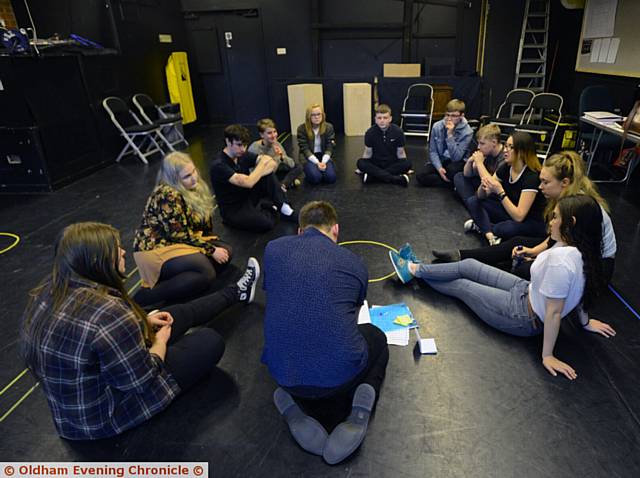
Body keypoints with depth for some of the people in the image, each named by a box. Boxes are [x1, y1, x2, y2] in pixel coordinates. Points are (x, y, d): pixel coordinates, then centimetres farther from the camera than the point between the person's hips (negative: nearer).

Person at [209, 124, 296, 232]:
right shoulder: (218, 166, -23)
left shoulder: (243, 155, -2)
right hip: (233, 210, -6)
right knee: (266, 223, -30)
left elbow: (273, 164, -9)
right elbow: (248, 182, -31)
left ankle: (284, 209, -9)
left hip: (249, 197, 6)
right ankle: (270, 209, 3)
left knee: (268, 174, -15)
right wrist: (262, 163, -17)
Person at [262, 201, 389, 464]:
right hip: (340, 372, -1)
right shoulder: (354, 262, 3)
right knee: (376, 338, 30)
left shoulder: (273, 249, 6)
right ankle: (361, 400, 4)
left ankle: (297, 403, 7)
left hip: (283, 372, 2)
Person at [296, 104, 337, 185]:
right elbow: (305, 149, -13)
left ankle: (321, 169, 13)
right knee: (315, 178, -27)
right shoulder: (301, 129, -12)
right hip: (308, 157, -2)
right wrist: (317, 162, -24)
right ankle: (309, 172, 9)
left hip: (324, 156, 2)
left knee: (331, 177, -21)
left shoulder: (329, 127, -6)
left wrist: (323, 162, -23)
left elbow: (329, 147, -7)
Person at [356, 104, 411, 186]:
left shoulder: (398, 131, -8)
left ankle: (372, 175, -30)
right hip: (375, 164, 0)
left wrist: (403, 169, -7)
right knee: (360, 163, -29)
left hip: (393, 164, 0)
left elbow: (400, 153, 0)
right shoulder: (370, 132, -7)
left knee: (407, 163, -29)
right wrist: (365, 167, -7)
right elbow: (368, 153, 2)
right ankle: (398, 179, -35)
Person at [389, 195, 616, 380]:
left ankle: (414, 271, 32)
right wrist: (585, 322, 19)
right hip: (527, 292, 8)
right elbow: (580, 289, 4)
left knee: (460, 285, 9)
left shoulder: (560, 259, -37)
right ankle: (415, 268, 27)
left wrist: (547, 355, -21)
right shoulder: (583, 251, -10)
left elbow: (554, 312, -31)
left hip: (525, 317, -8)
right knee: (468, 265, 11)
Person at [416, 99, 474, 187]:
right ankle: (453, 182, -11)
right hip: (440, 161, 4)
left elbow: (456, 157, -24)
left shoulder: (467, 132, -17)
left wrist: (450, 135, -30)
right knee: (420, 176, -22)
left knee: (451, 169, -40)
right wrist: (439, 168, -21)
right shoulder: (437, 126, -8)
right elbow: (432, 151, -4)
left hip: (456, 163, -4)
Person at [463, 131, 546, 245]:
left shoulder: (532, 176, -25)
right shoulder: (505, 167, -5)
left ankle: (482, 226, -7)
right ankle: (490, 235, -24)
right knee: (472, 201, -5)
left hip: (532, 224, -7)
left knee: (508, 228, -39)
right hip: (510, 213, 7)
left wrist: (499, 191, -34)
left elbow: (519, 216, -30)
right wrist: (483, 187, -24)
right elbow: (481, 196, 0)